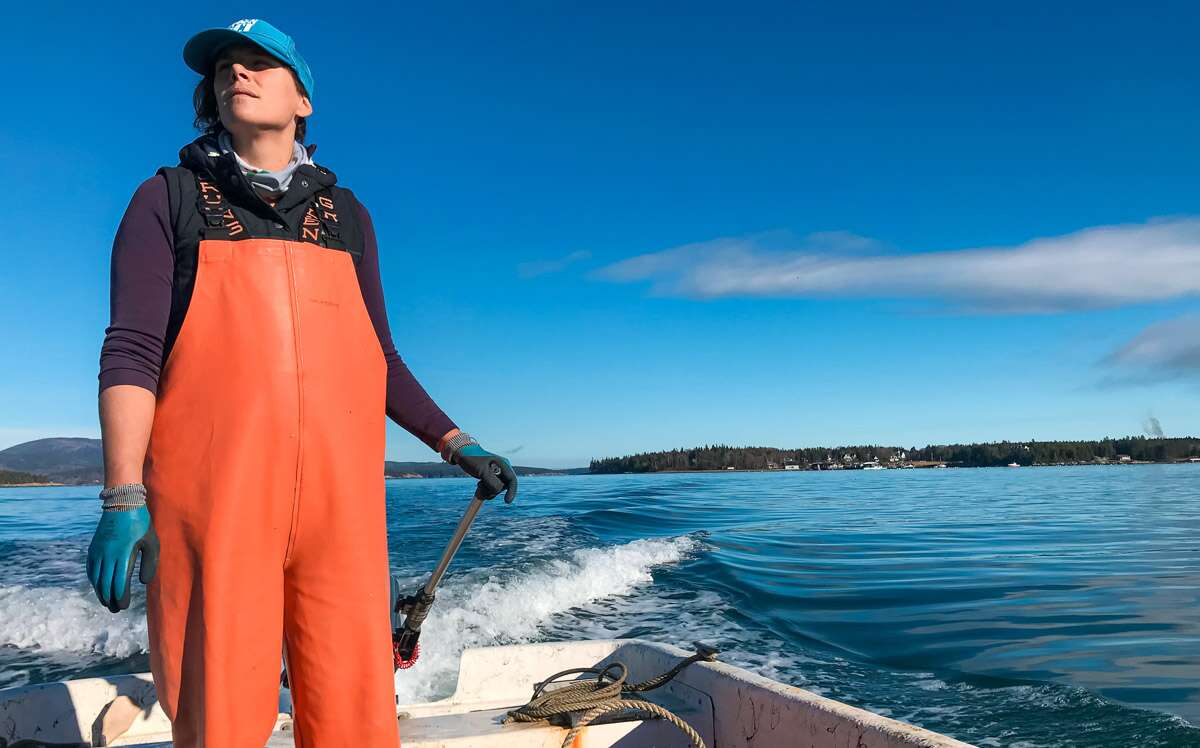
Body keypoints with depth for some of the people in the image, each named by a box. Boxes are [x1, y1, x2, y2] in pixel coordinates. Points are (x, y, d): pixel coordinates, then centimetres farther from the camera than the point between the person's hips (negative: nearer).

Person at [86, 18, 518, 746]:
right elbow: (131, 352, 1)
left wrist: (457, 444, 10)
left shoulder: (346, 215, 19)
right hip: (212, 498, -2)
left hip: (339, 497, 2)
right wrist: (124, 496, -11)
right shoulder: (169, 199, 12)